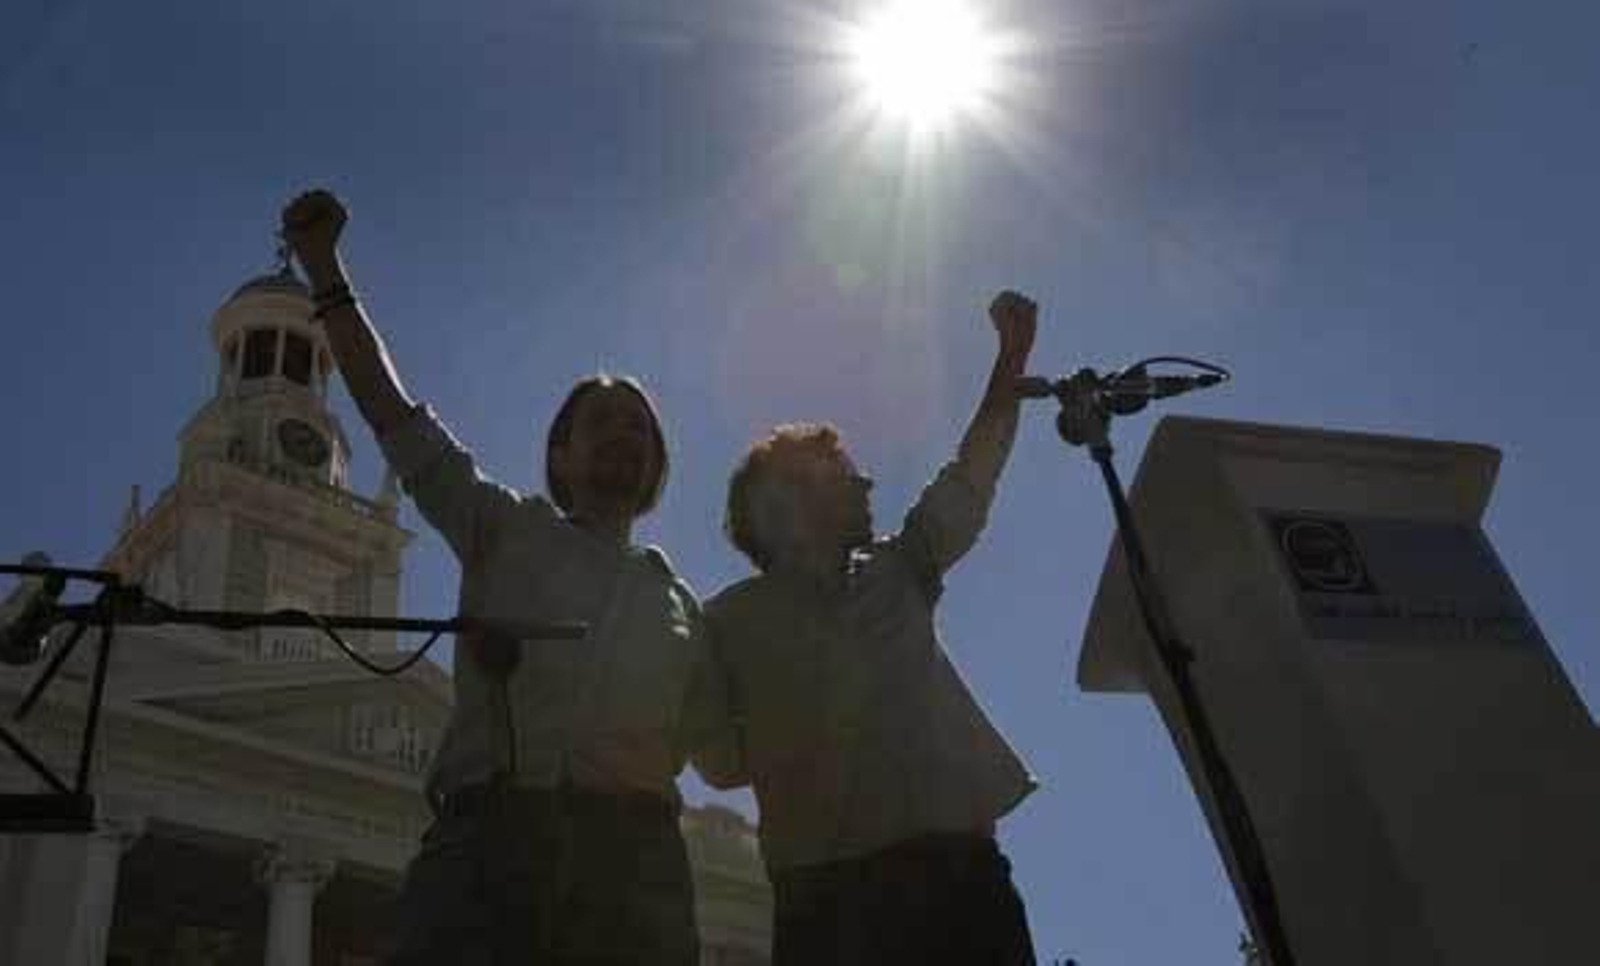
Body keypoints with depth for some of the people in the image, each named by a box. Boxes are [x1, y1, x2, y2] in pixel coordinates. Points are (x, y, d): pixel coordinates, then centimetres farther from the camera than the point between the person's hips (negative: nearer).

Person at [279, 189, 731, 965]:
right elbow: (391, 413, 14)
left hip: (632, 855, 3)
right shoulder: (506, 530, 19)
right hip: (488, 830, -3)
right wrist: (324, 267, 11)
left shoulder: (677, 602, 27)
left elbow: (726, 746, 29)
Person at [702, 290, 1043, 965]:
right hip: (827, 890, -3)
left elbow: (972, 475, 21)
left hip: (959, 864, 4)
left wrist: (1013, 352, 21)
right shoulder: (732, 620, 9)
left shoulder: (896, 576, 21)